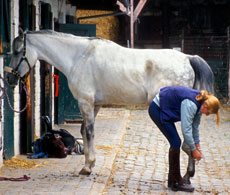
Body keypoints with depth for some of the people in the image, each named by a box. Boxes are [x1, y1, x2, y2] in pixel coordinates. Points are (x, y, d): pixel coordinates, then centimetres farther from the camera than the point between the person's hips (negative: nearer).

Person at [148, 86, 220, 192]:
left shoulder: (200, 102, -1)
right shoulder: (190, 105, -30)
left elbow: (195, 125, 11)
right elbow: (186, 130, -28)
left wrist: (197, 145, 16)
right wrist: (194, 150, -19)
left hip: (164, 109, 10)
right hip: (157, 110, -10)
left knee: (175, 143, 8)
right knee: (176, 142, -11)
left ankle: (172, 180, 16)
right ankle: (176, 183, -7)